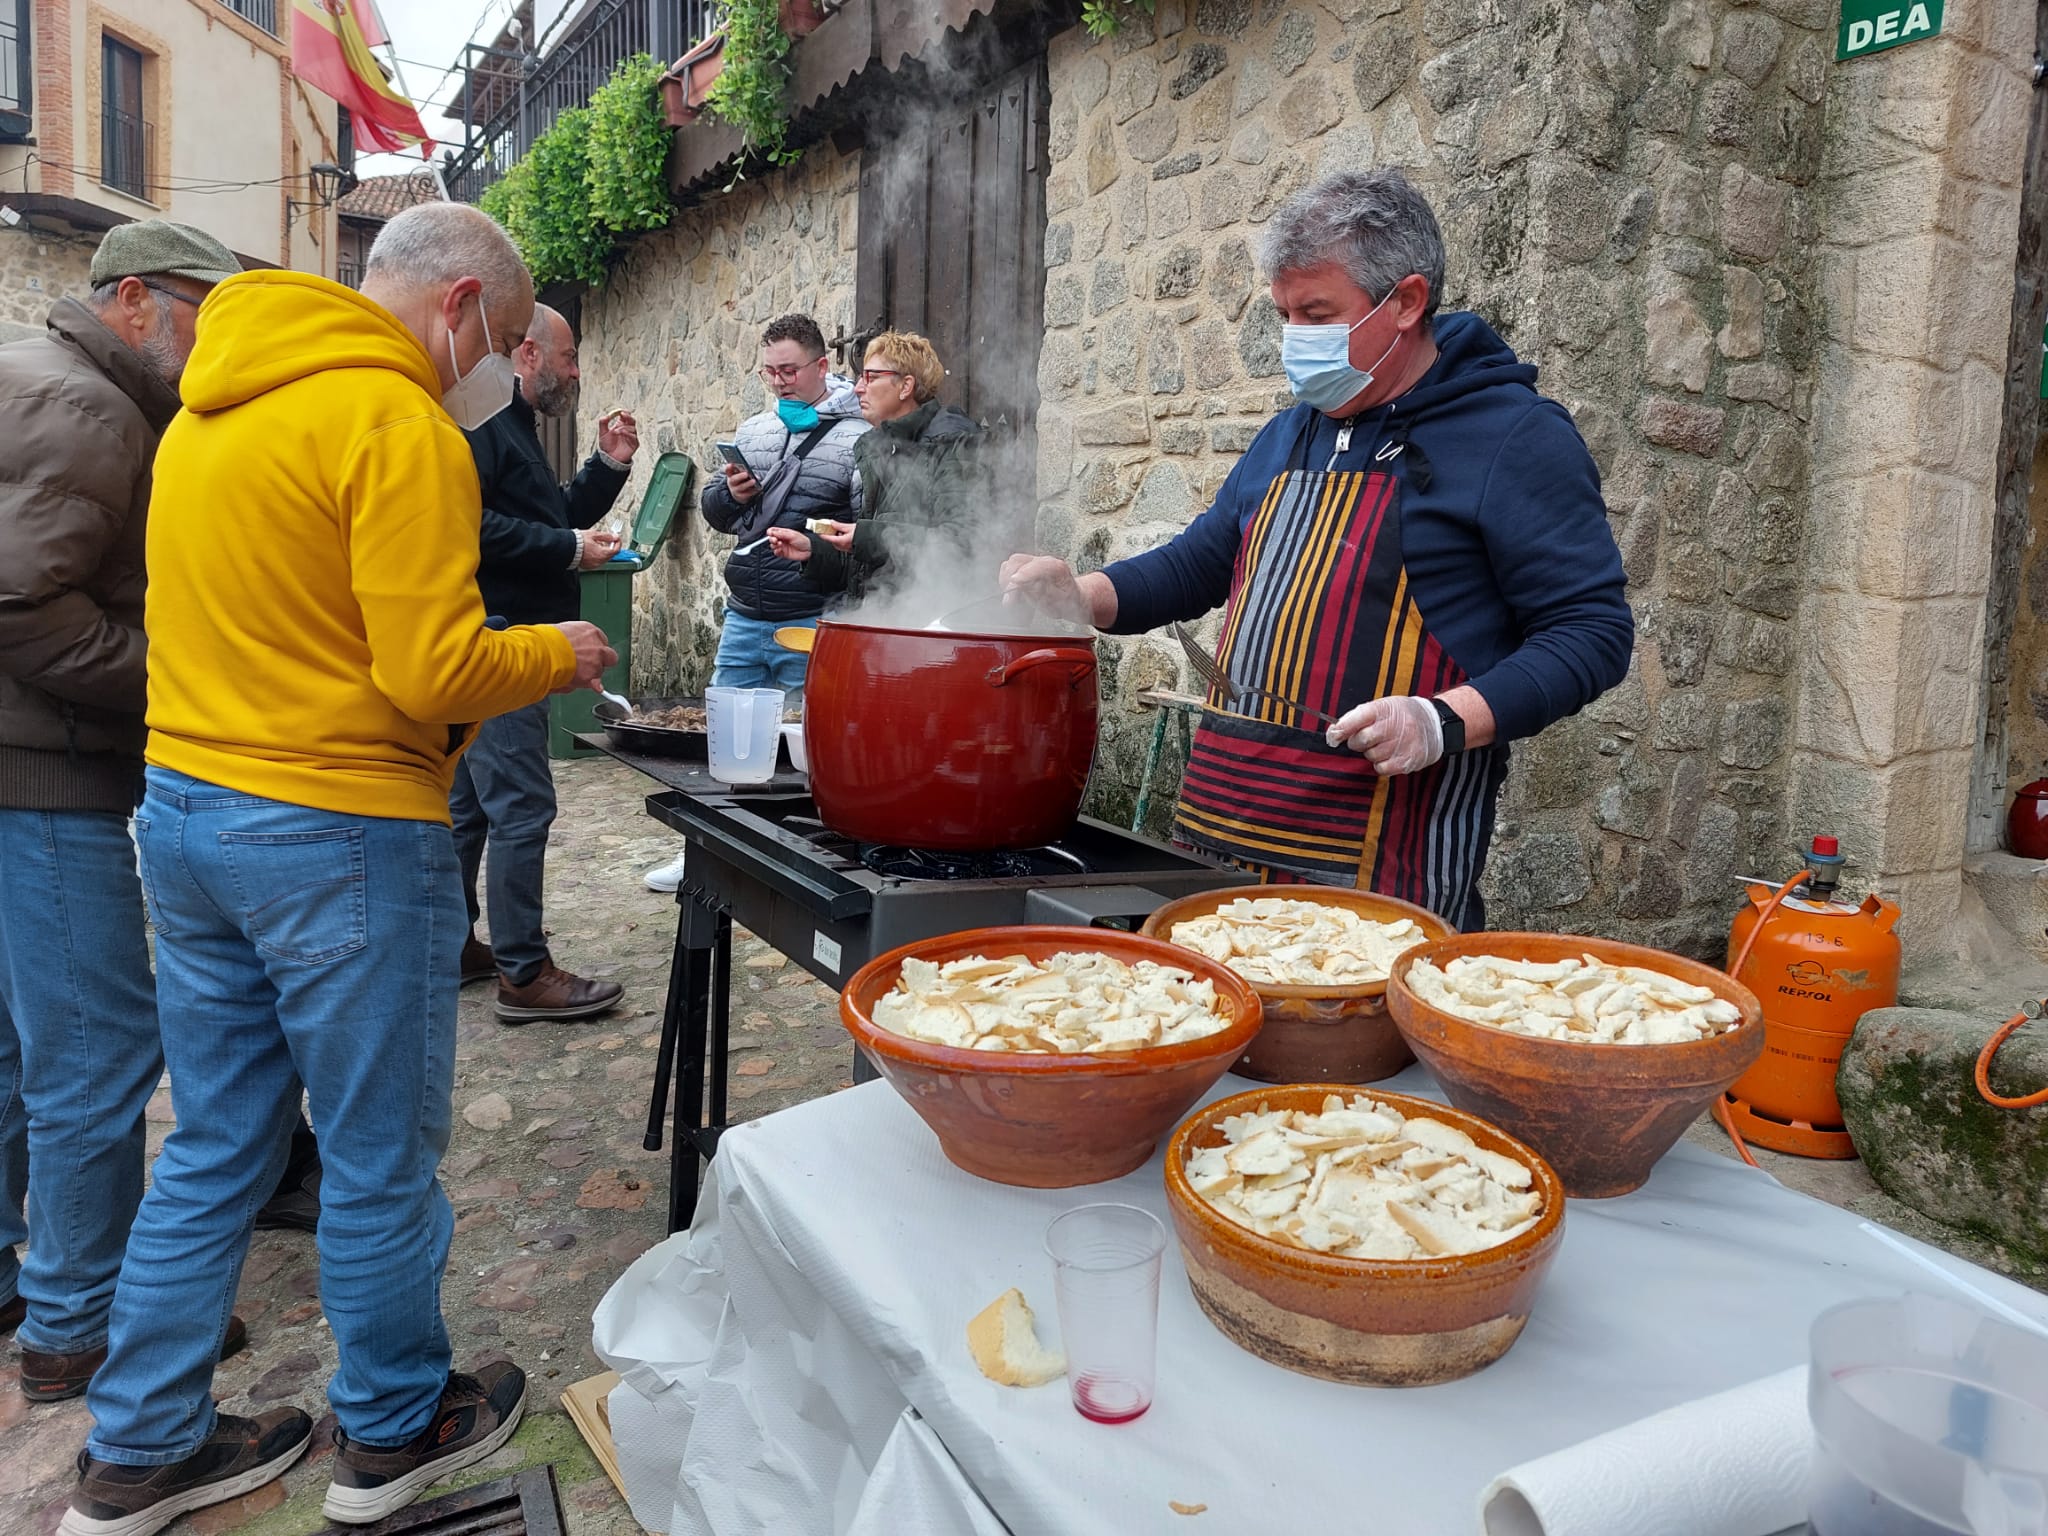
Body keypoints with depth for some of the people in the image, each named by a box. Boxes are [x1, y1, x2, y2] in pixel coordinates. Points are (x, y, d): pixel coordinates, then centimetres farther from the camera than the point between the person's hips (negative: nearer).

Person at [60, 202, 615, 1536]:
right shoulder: (400, 425, -15)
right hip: (338, 834, -8)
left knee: (216, 1150, 19)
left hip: (185, 808, 9)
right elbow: (436, 674, -20)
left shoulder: (212, 408, 13)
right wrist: (555, 653, -2)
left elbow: (254, 619, 17)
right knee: (382, 1157, 9)